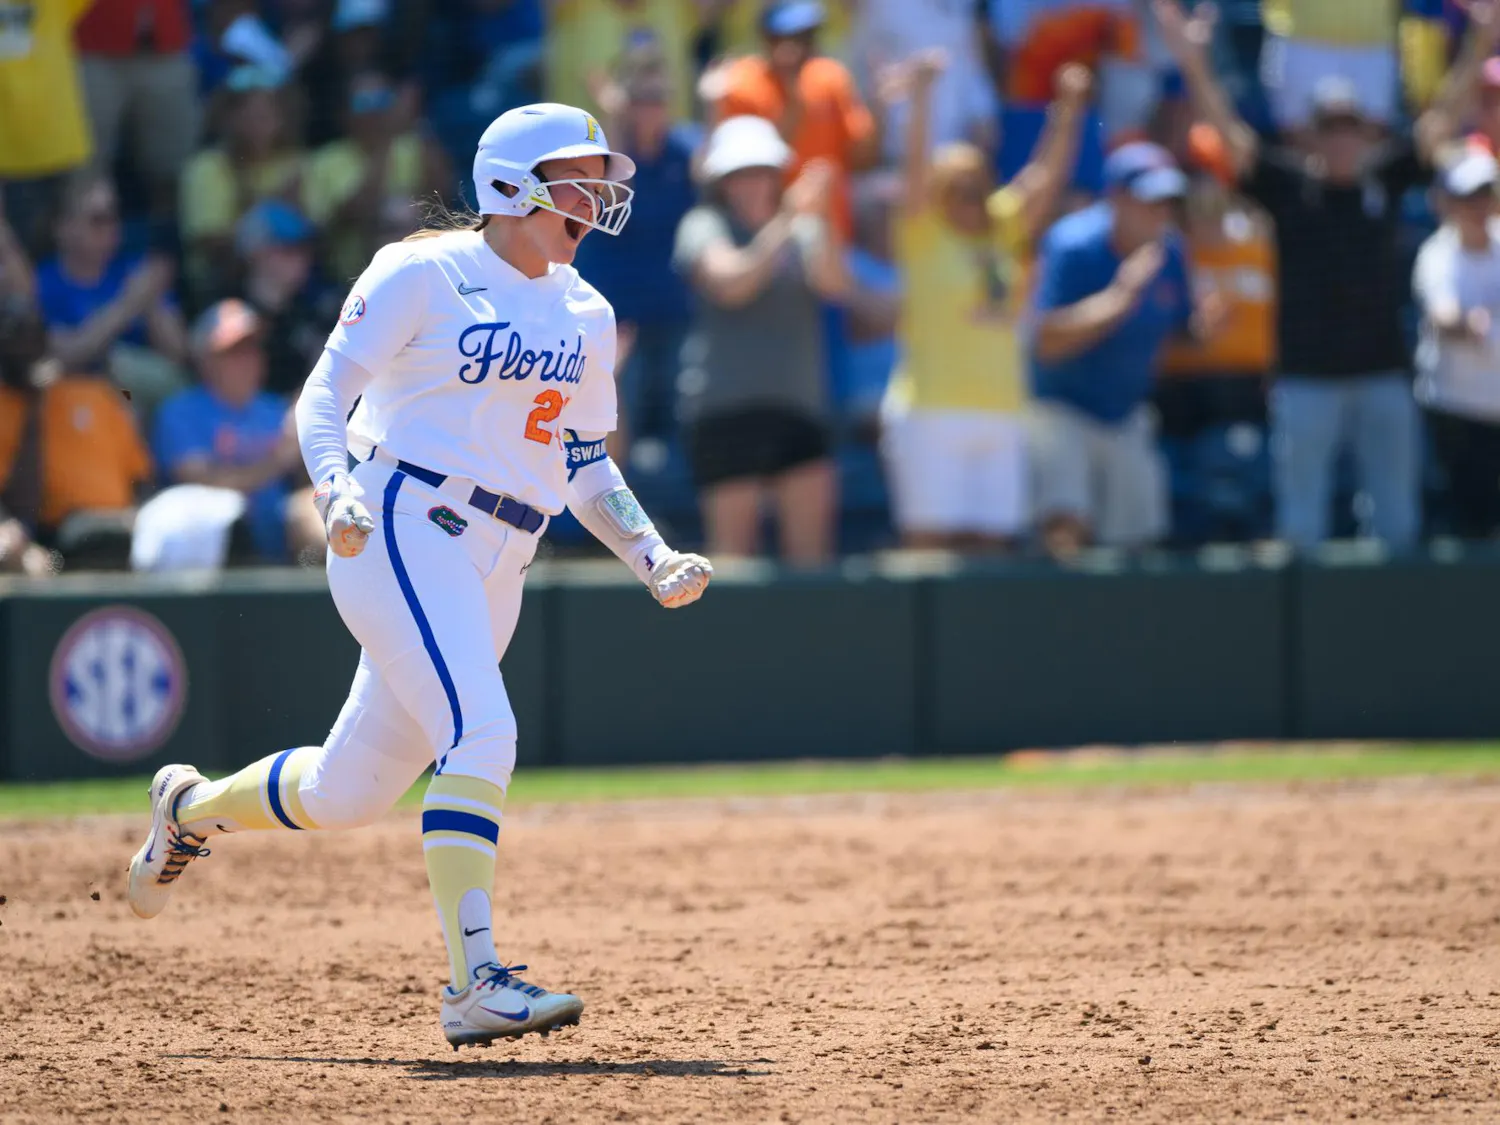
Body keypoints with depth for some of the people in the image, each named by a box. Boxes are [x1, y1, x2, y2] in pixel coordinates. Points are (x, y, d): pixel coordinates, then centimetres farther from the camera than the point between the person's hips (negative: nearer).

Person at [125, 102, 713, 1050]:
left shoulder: (587, 316, 16)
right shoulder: (423, 275, -3)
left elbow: (586, 467, 21)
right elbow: (325, 396, -5)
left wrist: (655, 561, 6)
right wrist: (337, 489, -24)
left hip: (495, 570, 7)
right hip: (402, 533, -7)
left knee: (349, 793, 11)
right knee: (480, 734, -25)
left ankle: (193, 808, 40)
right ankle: (476, 982, -28)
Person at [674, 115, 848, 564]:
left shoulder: (803, 231, 13)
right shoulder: (704, 226, 2)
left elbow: (834, 284, -6)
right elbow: (733, 283, -16)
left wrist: (822, 218, -22)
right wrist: (784, 221, -25)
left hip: (799, 404, 4)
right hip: (727, 404, -4)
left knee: (812, 541, -3)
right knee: (733, 541, -6)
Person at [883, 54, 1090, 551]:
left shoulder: (1002, 231, 14)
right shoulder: (924, 234, 0)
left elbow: (1047, 176, 14)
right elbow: (916, 168, -12)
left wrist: (1069, 110, 5)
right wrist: (920, 95, -23)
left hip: (1002, 412, 6)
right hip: (932, 412, -6)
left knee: (993, 543, 2)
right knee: (932, 537, -10)